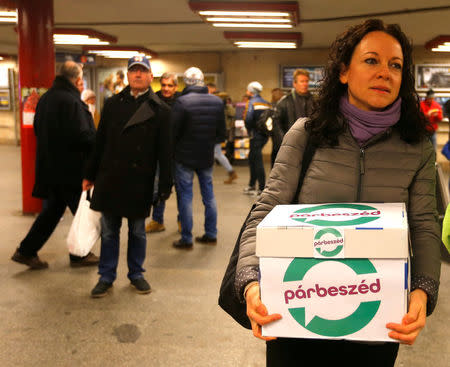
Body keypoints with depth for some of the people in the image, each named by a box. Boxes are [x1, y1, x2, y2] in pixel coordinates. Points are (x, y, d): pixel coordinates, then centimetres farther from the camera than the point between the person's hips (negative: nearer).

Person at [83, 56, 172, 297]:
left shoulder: (159, 110, -1)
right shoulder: (113, 104, 6)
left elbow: (164, 151, -2)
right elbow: (100, 141, 10)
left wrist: (165, 187, -5)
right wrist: (90, 175, 10)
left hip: (139, 181, -2)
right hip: (109, 178, 2)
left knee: (138, 232, 11)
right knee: (108, 231, 9)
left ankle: (136, 274, 27)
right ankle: (106, 277, 21)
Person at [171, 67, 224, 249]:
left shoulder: (182, 102, -18)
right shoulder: (217, 102, -1)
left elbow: (173, 131, -14)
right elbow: (221, 131, 6)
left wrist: (173, 148, 6)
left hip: (185, 156, -4)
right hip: (207, 156, 5)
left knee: (185, 196, 3)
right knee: (208, 194, 15)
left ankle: (186, 239, 8)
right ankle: (211, 234, 22)